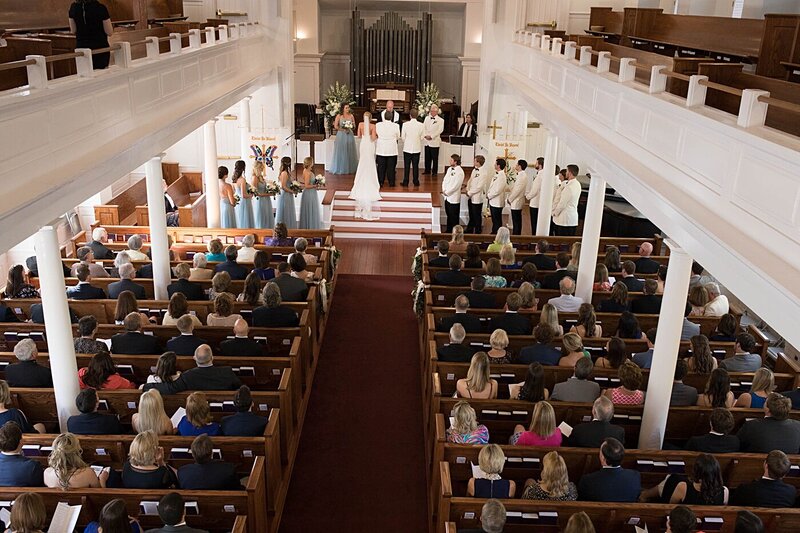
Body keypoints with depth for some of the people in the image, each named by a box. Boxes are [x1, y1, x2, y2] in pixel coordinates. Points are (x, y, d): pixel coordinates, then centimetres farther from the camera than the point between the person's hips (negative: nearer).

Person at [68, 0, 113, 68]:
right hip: (100, 48, -4)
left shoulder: (73, 7, 0)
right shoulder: (100, 8, -14)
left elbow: (73, 31, 7)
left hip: (81, 48, 4)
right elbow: (109, 32, -9)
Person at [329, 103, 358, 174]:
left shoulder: (351, 116, 5)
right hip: (341, 135, -3)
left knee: (349, 152, 6)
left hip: (349, 135, 3)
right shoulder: (339, 116, -3)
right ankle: (340, 169, 7)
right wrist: (343, 129, -14)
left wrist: (352, 126, -13)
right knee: (341, 152, 0)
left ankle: (350, 168, 12)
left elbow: (354, 126, 9)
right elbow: (335, 126, -5)